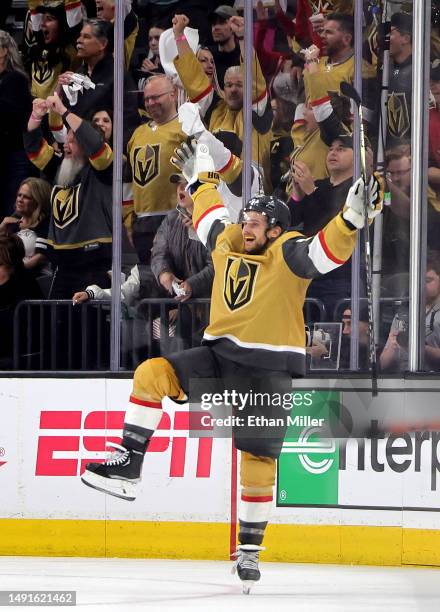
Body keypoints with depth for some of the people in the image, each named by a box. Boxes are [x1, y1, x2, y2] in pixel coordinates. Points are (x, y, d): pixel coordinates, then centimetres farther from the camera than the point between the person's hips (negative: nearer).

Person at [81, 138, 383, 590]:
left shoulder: (287, 253, -9)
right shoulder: (227, 243, 9)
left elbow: (328, 250, -26)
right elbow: (210, 215, 30)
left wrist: (352, 218, -42)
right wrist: (202, 178, 42)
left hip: (268, 369, -5)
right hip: (218, 355, 5)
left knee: (258, 459, -4)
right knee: (152, 374, -14)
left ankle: (251, 548, 7)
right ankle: (127, 470, -13)